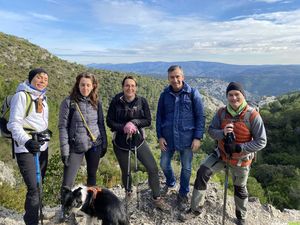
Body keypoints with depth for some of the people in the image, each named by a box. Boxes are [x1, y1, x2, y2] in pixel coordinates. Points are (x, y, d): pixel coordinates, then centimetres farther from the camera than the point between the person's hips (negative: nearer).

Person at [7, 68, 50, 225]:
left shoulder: (42, 97, 13)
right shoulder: (21, 95, -9)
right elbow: (14, 124, -16)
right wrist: (26, 141, -31)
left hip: (42, 146, 7)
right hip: (25, 148, -7)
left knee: (38, 185, 15)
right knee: (34, 188, -8)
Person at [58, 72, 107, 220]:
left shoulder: (96, 103, 3)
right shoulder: (69, 102, -7)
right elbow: (63, 127, -7)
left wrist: (104, 144, 9)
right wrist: (64, 150, -11)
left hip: (94, 145, 3)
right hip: (75, 147, -3)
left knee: (92, 176, 15)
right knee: (68, 181, -1)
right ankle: (64, 209, 23)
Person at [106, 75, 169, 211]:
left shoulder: (142, 101, -8)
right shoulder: (116, 101, -11)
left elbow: (148, 121, -6)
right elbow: (109, 121, -7)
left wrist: (134, 122, -23)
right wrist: (124, 127, -23)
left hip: (138, 141, 1)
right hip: (120, 143, 0)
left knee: (153, 168, -3)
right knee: (125, 171, 16)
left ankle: (157, 198, 18)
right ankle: (128, 194, 45)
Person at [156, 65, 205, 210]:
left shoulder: (193, 93, -8)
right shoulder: (164, 95, 0)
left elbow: (200, 117, -6)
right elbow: (159, 116, 5)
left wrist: (198, 137, -10)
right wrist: (160, 136, -1)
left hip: (186, 138, -2)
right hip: (168, 137, 3)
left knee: (186, 168, 12)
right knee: (164, 164, 15)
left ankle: (183, 194, 35)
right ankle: (170, 183, 46)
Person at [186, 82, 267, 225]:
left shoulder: (252, 115, -23)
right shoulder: (221, 112, -12)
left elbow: (261, 142, -20)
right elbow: (211, 130, -7)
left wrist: (239, 147, -30)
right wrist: (222, 133, -30)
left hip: (241, 159, -2)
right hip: (221, 154, 3)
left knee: (240, 189, 17)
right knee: (202, 173, -14)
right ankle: (196, 208, 4)